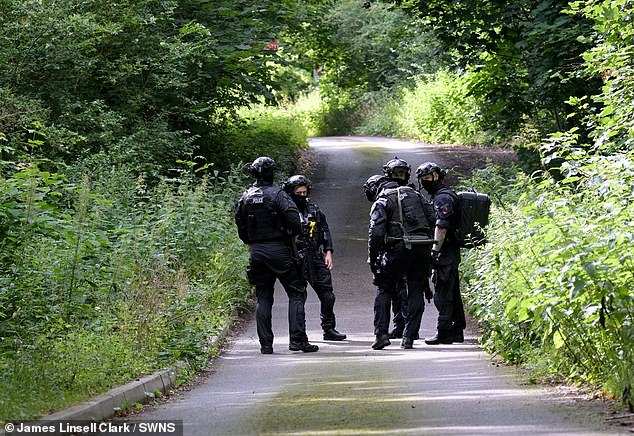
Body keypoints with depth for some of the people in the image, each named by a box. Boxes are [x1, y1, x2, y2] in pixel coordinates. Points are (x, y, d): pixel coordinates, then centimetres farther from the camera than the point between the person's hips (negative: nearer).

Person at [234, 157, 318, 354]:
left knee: (263, 297, 10)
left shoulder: (245, 198, 7)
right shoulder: (277, 194, -9)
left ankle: (265, 343, 4)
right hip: (278, 249, -5)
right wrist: (294, 235, 0)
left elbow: (240, 225, 11)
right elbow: (293, 217, -19)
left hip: (256, 251, 5)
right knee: (296, 293, 3)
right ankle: (297, 339, -7)